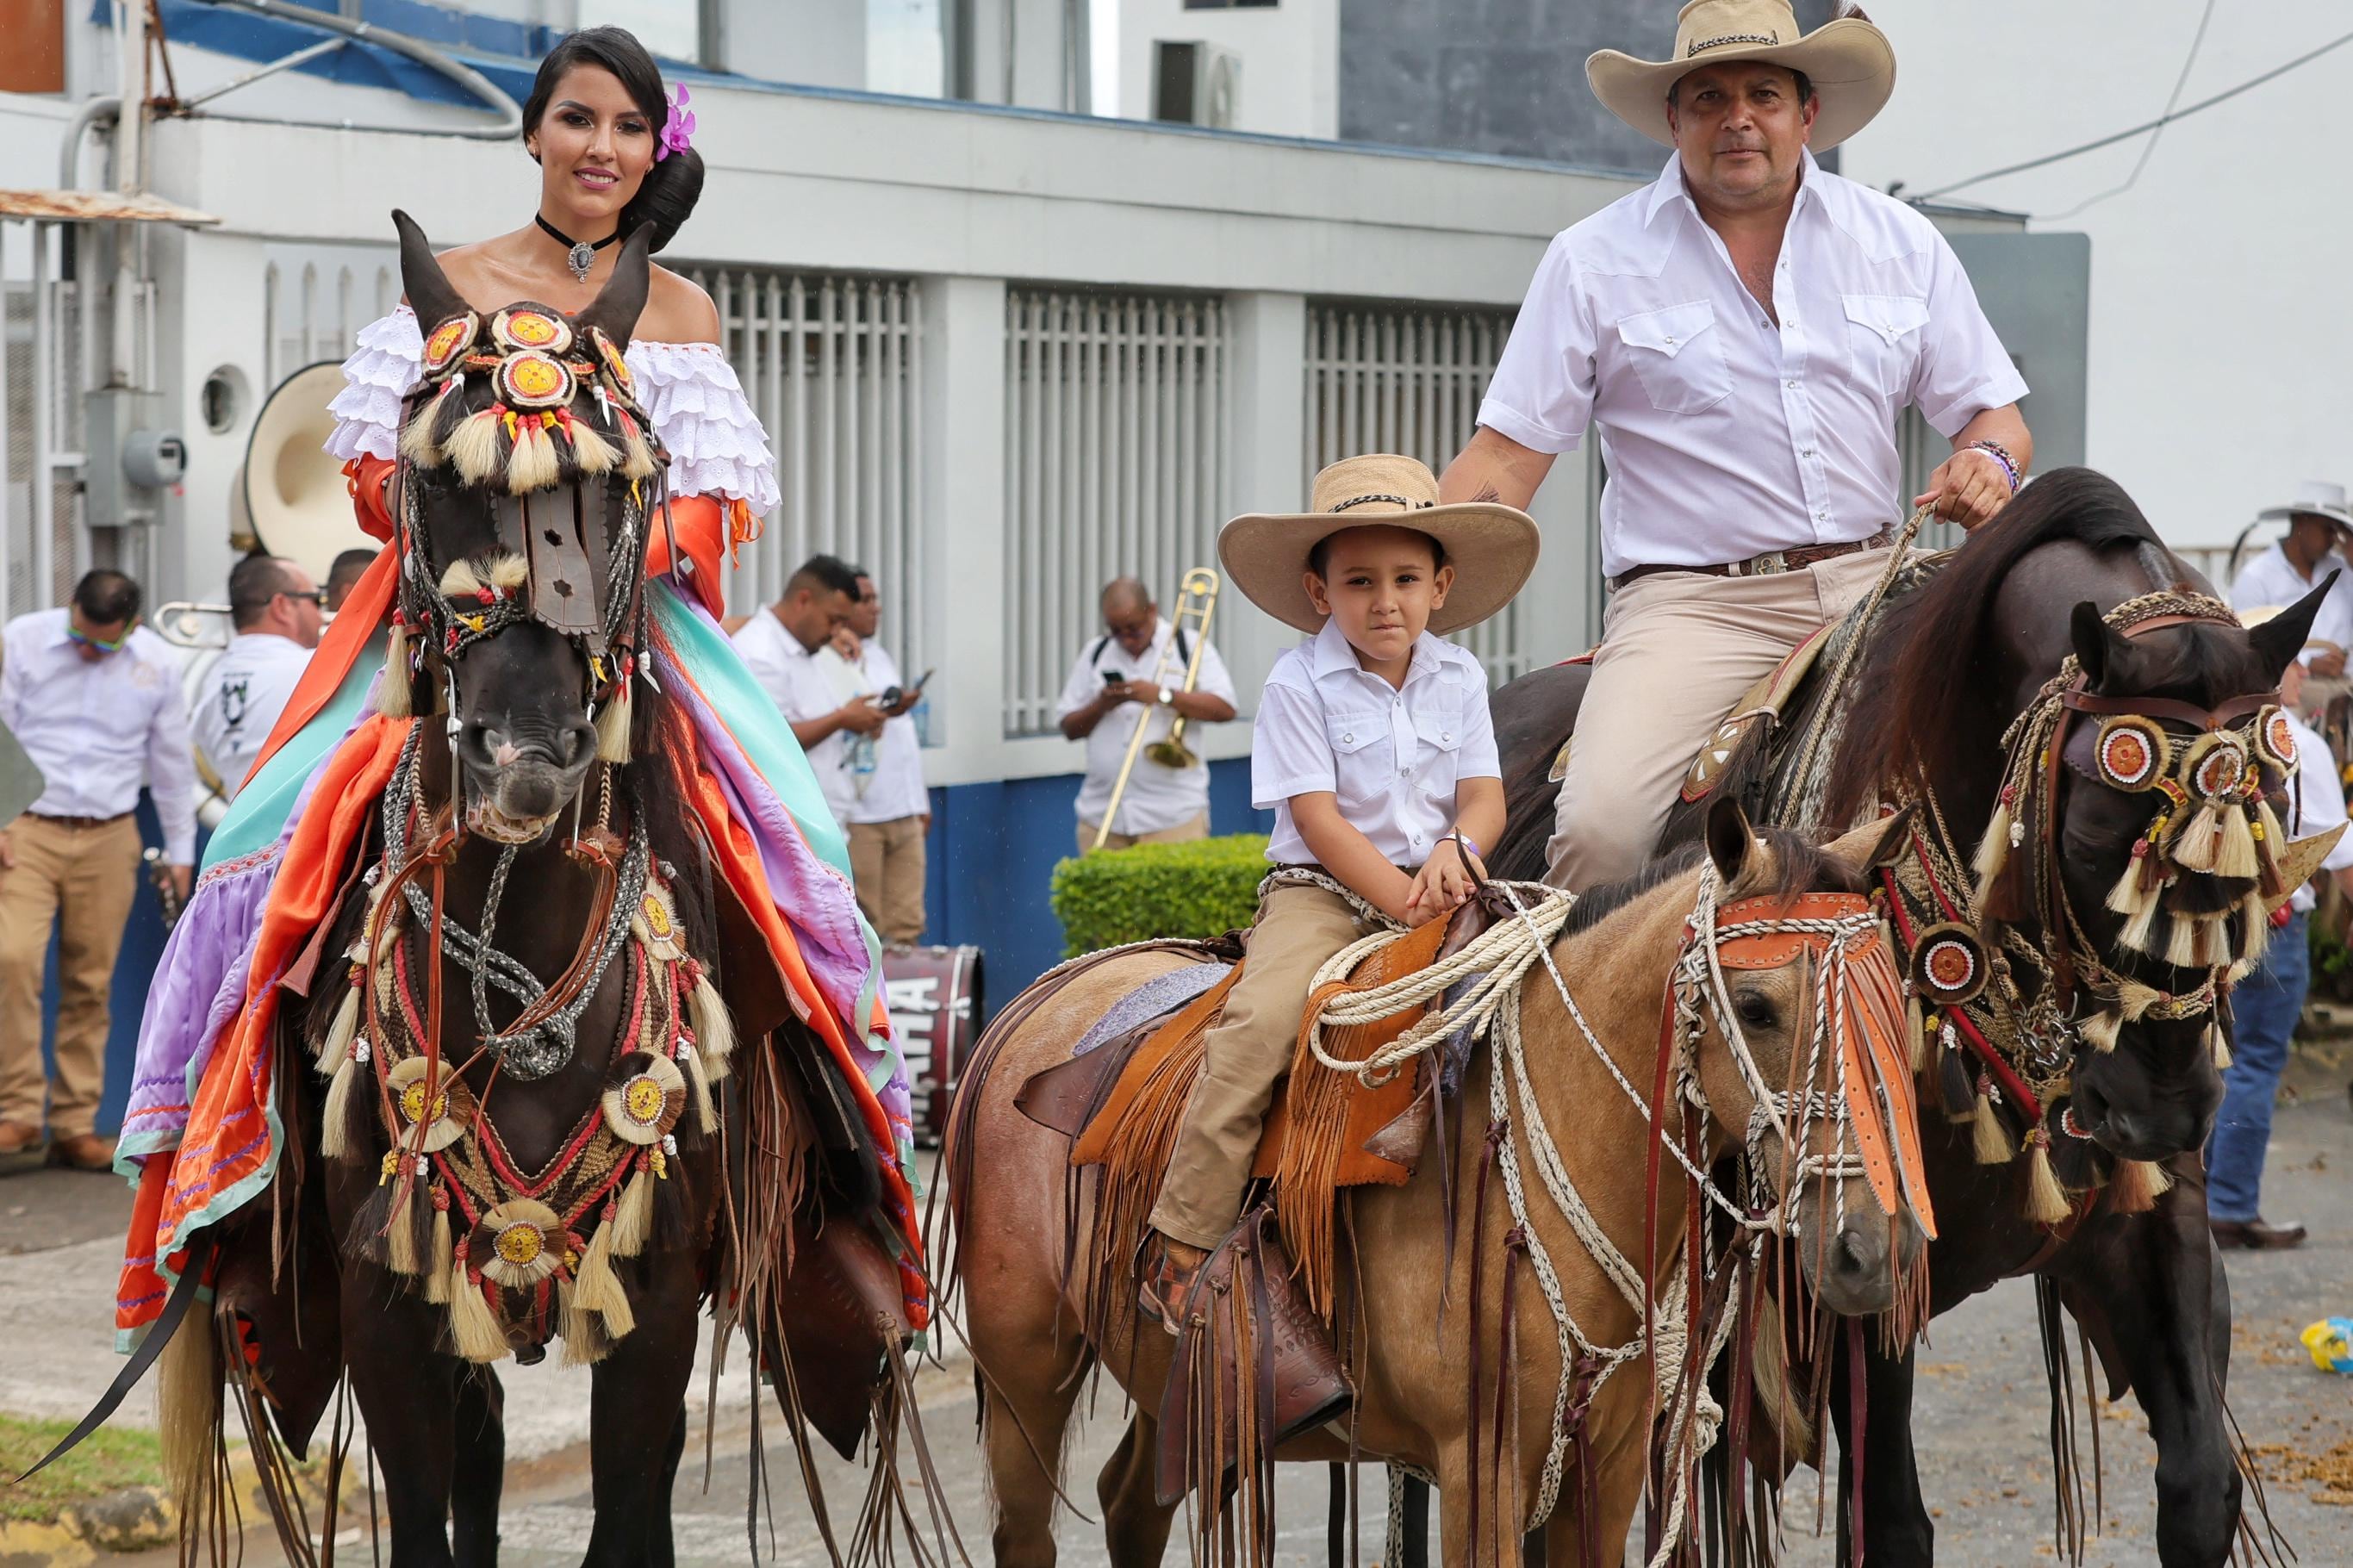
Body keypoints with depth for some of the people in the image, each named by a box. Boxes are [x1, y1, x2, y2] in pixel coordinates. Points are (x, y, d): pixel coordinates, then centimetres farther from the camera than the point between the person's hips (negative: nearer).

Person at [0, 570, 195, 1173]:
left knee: (90, 985, 2)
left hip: (108, 839, 2)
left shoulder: (157, 664, 4)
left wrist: (180, 852, 17)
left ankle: (76, 1127, 9)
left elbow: (173, 762, 14)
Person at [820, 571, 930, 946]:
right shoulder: (824, 661, -7)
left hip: (903, 813, 8)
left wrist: (920, 800, 23)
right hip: (857, 813, -8)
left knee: (907, 925, 5)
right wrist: (882, 713, -28)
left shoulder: (881, 656, 20)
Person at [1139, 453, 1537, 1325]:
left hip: (1434, 888, 5)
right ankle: (1180, 1245, -26)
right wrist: (1403, 899, -20)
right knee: (1262, 1021, -29)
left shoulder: (1458, 678, 8)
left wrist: (1456, 852, -18)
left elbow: (1485, 797, 5)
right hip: (1322, 890, -4)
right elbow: (1318, 819, -11)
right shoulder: (1300, 683, -5)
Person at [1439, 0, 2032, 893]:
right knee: (1601, 821, -27)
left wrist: (1990, 461, -9)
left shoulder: (1901, 244, 12)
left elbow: (1991, 412, 16)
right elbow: (1506, 457, 3)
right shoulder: (1596, 261, 5)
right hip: (1689, 603, -3)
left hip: (1872, 586, 3)